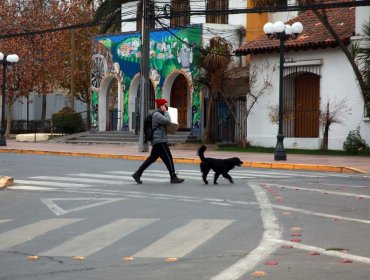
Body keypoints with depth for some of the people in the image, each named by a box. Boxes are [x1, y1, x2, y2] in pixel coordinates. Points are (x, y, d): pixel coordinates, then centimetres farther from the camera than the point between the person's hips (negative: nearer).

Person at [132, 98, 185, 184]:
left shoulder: (159, 114, 19)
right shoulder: (157, 115, -13)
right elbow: (167, 121, -25)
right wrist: (165, 112, -11)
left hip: (157, 141, 11)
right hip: (160, 141, -11)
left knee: (152, 158, 11)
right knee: (168, 158, -5)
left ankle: (137, 174, 11)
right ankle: (173, 178, 0)